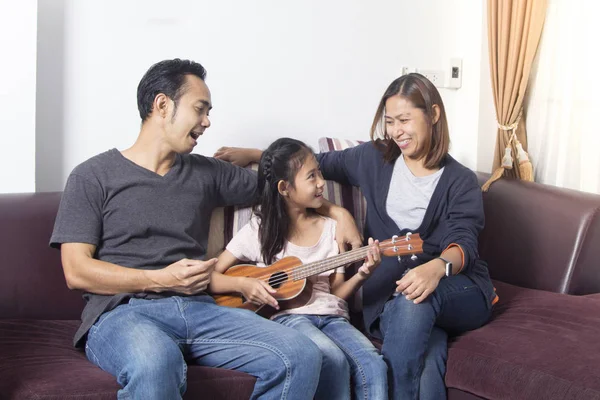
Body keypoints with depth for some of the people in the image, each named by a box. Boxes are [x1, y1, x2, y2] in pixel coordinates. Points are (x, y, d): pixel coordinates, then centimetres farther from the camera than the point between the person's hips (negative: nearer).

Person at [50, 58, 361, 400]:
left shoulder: (207, 173, 20)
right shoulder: (94, 176, 7)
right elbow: (76, 271, -1)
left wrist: (337, 212, 19)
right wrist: (161, 279, -10)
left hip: (198, 308, 5)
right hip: (122, 312, -4)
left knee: (303, 357, -22)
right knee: (155, 365, -43)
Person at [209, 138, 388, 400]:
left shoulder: (330, 228, 14)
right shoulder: (259, 231, 4)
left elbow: (336, 293, 14)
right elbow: (211, 277, 6)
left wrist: (361, 275, -6)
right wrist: (242, 284, -14)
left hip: (330, 316, 4)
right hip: (286, 316, -4)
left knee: (373, 364, -27)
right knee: (333, 360, -34)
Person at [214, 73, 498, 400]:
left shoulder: (461, 182, -1)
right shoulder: (374, 159, 10)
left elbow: (464, 242, -17)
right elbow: (319, 162, 24)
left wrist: (437, 268, -42)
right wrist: (252, 155, 18)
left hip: (458, 293, 0)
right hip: (390, 296, 1)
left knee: (415, 300, -39)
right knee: (424, 366, -35)